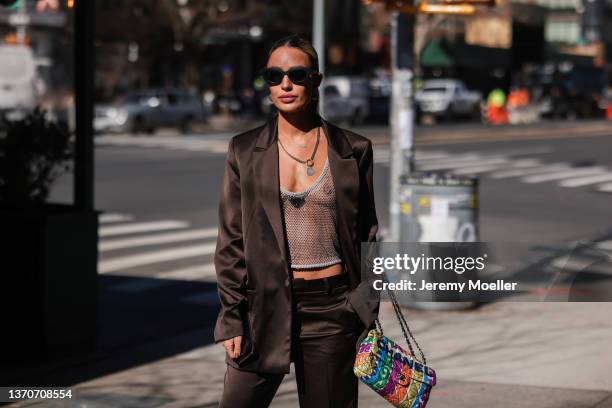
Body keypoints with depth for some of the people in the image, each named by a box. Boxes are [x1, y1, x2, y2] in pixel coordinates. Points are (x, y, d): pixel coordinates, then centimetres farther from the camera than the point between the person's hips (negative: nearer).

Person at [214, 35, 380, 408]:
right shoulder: (245, 150, 4)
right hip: (266, 306, 0)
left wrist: (369, 315, 5)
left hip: (333, 309, 0)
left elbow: (367, 234, 9)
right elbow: (231, 242, 4)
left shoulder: (354, 149, 3)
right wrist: (232, 319, -1)